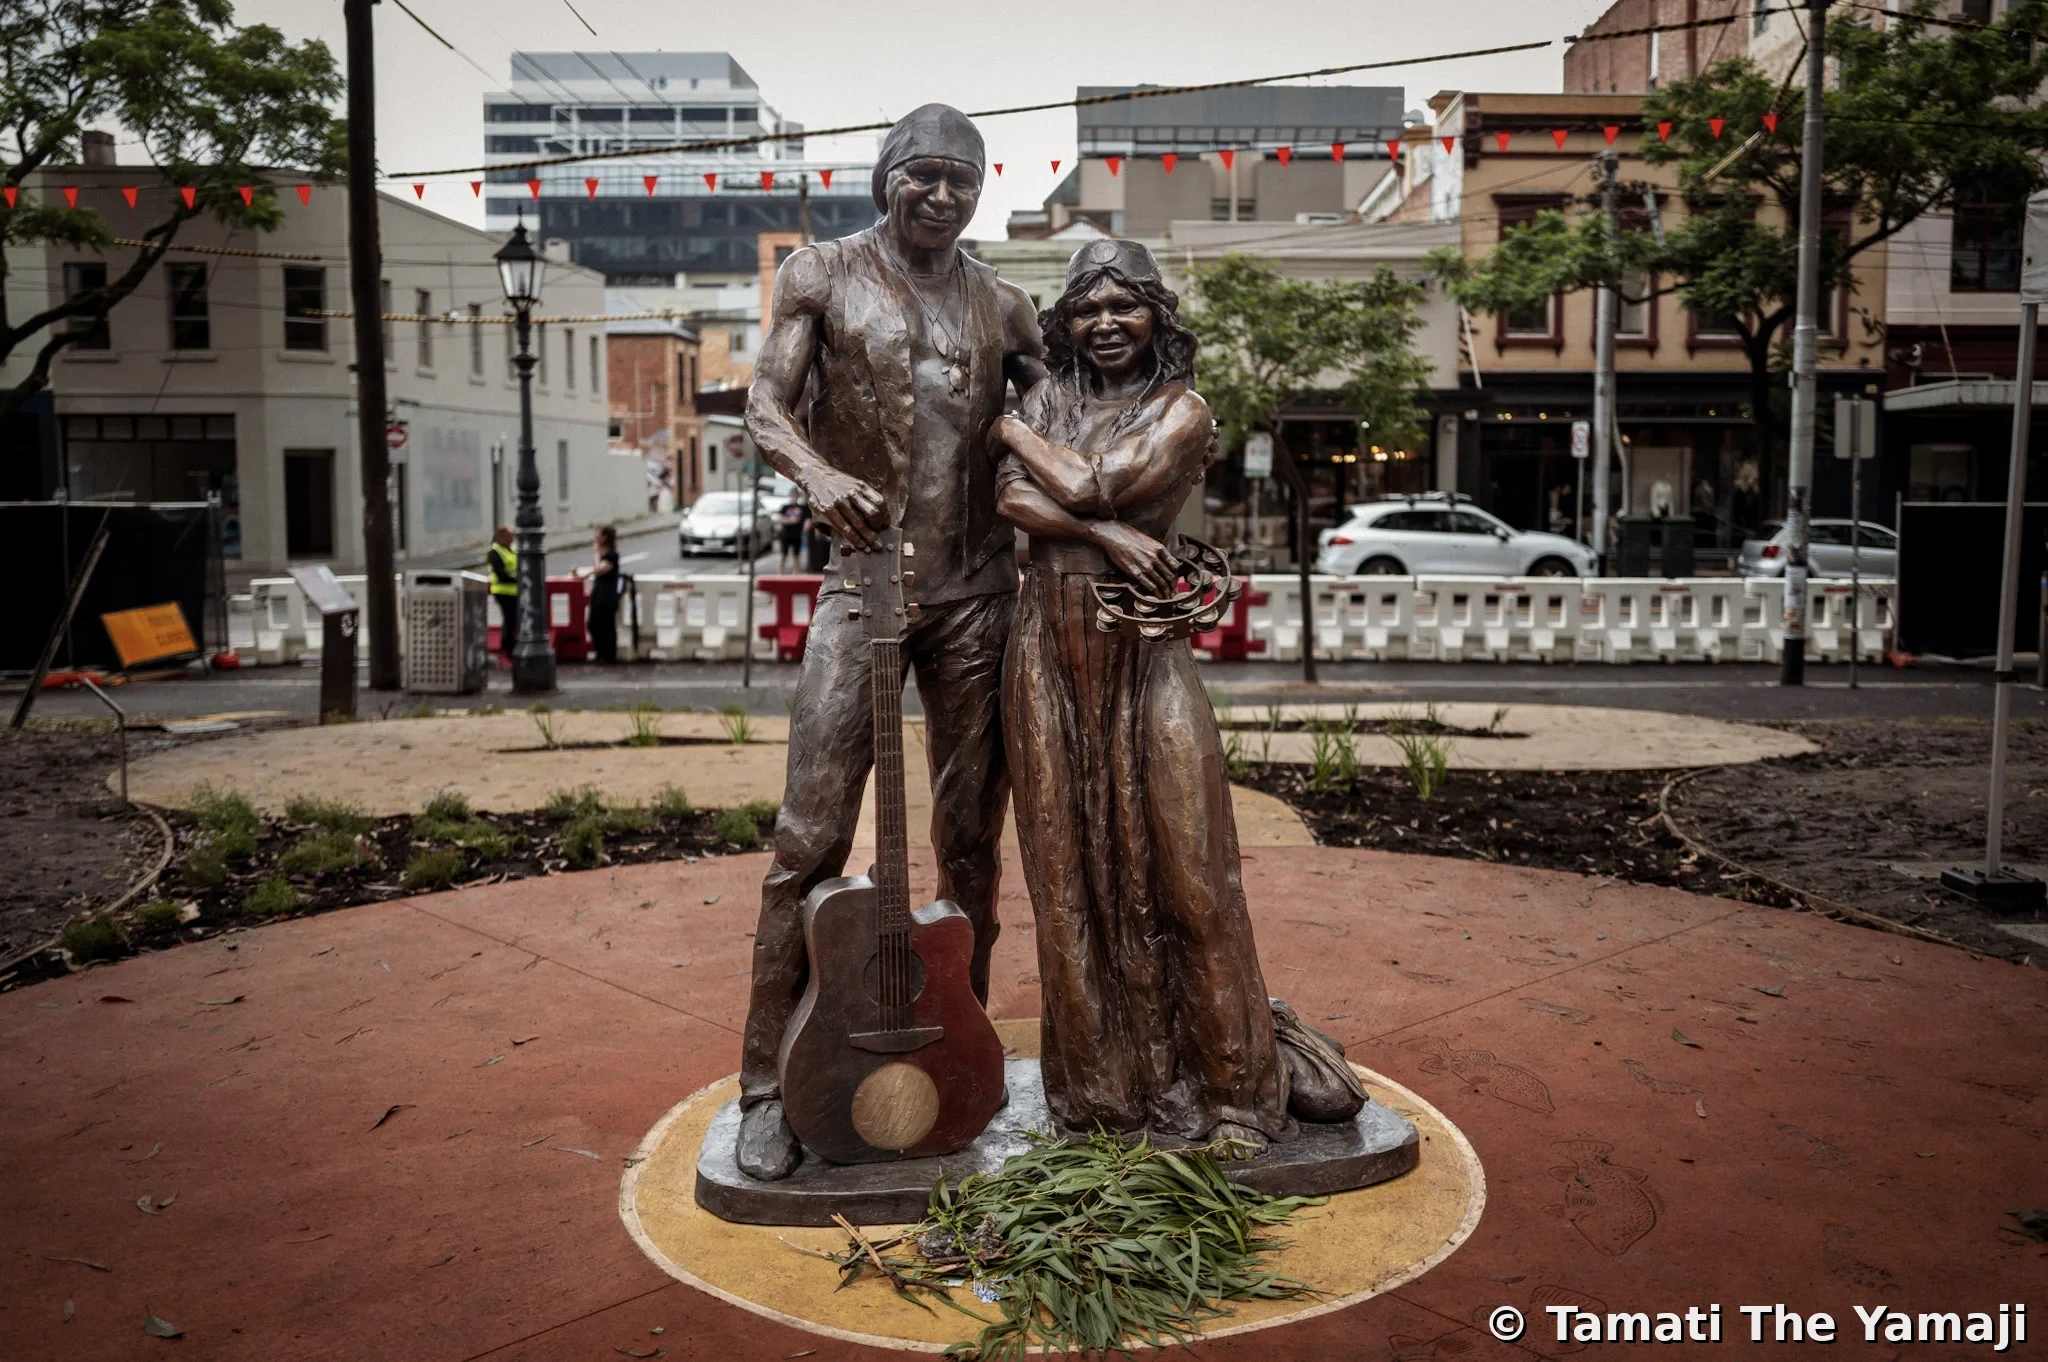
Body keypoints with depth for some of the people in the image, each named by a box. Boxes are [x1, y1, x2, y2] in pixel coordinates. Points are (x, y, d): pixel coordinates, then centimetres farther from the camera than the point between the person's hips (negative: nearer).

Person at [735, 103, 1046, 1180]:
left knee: (971, 839, 8)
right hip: (863, 582, -2)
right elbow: (766, 408, -5)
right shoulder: (822, 274, 7)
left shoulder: (1001, 306, 13)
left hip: (977, 593, 3)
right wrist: (818, 474, -27)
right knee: (810, 838, -7)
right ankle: (766, 1085, 4)